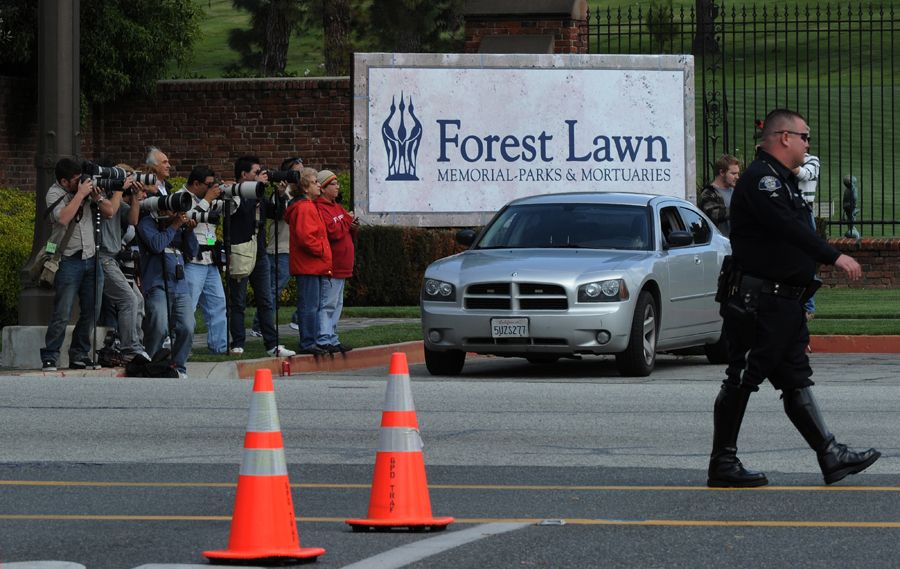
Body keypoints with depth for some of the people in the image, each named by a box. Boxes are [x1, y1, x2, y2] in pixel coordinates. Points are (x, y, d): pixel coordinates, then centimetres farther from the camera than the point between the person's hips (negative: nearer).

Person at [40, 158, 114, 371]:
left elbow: (109, 212, 12)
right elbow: (64, 218, -23)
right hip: (69, 261, -5)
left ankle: (79, 356, 16)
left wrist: (96, 197, -7)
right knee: (62, 314, -8)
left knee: (91, 313, 6)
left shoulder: (86, 186, 8)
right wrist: (80, 194, -17)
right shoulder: (55, 193, -5)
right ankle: (49, 358, -3)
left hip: (91, 258, 5)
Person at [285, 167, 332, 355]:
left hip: (315, 266, 11)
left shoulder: (309, 206, 20)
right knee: (310, 305, -8)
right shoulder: (304, 208, -14)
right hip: (309, 267, -11)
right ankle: (308, 343, -6)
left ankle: (312, 342, 18)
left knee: (314, 306, 13)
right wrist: (322, 250, -13)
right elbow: (305, 236, -23)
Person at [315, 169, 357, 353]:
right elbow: (332, 231, -24)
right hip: (330, 267, -10)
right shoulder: (320, 209, -13)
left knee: (336, 304, 14)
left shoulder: (336, 207, 19)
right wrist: (347, 221, -10)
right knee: (328, 304, -11)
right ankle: (324, 340, -13)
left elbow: (346, 233, 24)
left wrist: (353, 227, 1)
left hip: (340, 267, 10)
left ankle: (332, 339, 19)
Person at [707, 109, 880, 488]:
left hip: (785, 302, 10)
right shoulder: (760, 179, -14)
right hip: (759, 299, -10)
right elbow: (788, 228, -27)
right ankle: (723, 465, 1)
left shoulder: (782, 180, 20)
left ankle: (830, 457, 8)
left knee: (796, 381, 9)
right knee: (742, 381, -4)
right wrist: (835, 257, -31)